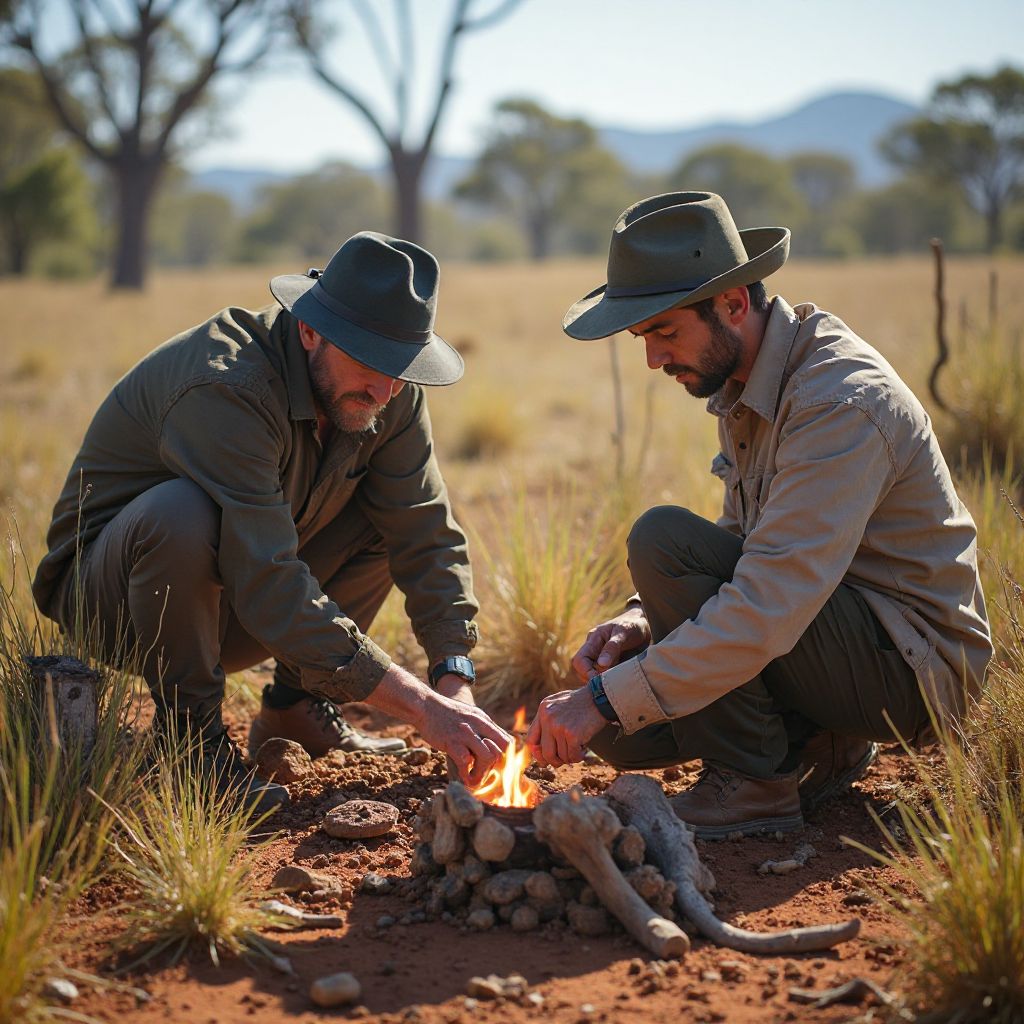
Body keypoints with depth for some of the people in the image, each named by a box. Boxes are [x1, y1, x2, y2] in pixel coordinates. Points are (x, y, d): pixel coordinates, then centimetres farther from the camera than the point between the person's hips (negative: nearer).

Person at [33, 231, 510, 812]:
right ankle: (190, 736, -16)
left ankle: (296, 705, 4)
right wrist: (422, 706, -42)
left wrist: (456, 685, -24)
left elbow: (429, 540, -10)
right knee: (181, 511, -38)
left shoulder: (391, 394, -10)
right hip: (109, 603, -7)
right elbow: (271, 593, -40)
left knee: (395, 512, -7)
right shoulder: (226, 389, -33)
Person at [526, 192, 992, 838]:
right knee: (617, 729, -4)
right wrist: (645, 617, -5)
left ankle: (755, 784, -13)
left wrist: (605, 698, -31)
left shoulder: (841, 403, -26)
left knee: (664, 538, -24)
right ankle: (819, 742, 9)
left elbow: (768, 613, -33)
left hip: (914, 667, -9)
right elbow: (742, 542, 14)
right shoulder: (741, 384, 4)